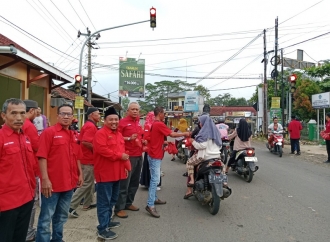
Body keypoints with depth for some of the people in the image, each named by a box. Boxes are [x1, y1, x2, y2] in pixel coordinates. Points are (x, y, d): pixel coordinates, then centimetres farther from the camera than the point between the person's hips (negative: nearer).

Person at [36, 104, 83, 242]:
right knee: (46, 218, 4)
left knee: (62, 216, 20)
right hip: (52, 184, -7)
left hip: (69, 183, 7)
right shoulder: (49, 132, -10)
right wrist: (45, 179, -19)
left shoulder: (74, 135, 10)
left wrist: (80, 174, 13)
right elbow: (42, 157, -15)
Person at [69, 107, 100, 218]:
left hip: (88, 158, 10)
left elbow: (82, 140, 15)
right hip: (88, 159, -10)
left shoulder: (89, 125, 14)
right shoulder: (91, 126, -18)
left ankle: (87, 204, 28)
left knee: (90, 183, 18)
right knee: (86, 184, -4)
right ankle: (71, 206, 0)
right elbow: (85, 142, -28)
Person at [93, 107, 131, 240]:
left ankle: (107, 221, 36)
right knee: (104, 201, -1)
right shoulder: (100, 133, -12)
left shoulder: (119, 134, 15)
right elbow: (102, 150, -25)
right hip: (105, 173, -9)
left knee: (112, 199, 20)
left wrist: (126, 166, 14)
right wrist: (120, 156, -21)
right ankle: (102, 229, 8)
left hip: (116, 173, 9)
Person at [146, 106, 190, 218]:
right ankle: (150, 205, -12)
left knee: (154, 179, 18)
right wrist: (184, 133, -4)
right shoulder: (159, 124, -17)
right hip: (155, 156, -11)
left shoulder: (154, 124, 14)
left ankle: (154, 198, 29)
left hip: (153, 155, 11)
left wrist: (164, 142, 15)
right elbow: (172, 134, -17)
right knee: (155, 180, -12)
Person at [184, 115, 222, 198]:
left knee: (189, 163, 11)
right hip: (217, 156, 8)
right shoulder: (215, 130, 14)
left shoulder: (205, 132, -11)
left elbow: (202, 145, -21)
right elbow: (220, 145, 19)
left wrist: (193, 141, -7)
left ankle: (191, 180, -5)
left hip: (206, 156, -7)